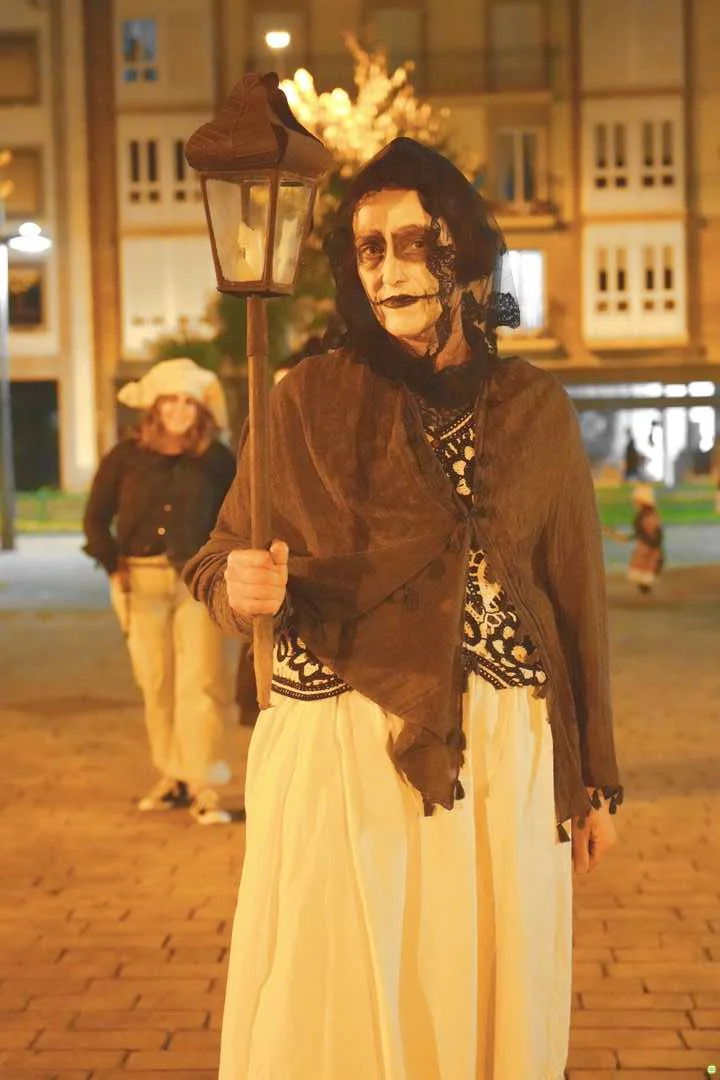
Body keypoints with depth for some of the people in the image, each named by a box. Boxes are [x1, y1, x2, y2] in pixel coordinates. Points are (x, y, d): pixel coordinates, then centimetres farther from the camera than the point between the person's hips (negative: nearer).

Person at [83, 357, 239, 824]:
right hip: (141, 582, 2)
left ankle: (206, 786, -7)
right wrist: (114, 565, 0)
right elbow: (97, 517, 10)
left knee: (202, 682, -9)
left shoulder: (218, 461, 2)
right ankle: (172, 777, 19)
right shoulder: (126, 456, 3)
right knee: (156, 685, 7)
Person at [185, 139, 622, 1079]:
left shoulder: (537, 409, 4)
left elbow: (577, 595, 8)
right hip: (338, 753, -1)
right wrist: (241, 585, -21)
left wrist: (594, 779, 10)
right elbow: (220, 560, 3)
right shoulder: (312, 399, -1)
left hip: (501, 756, 2)